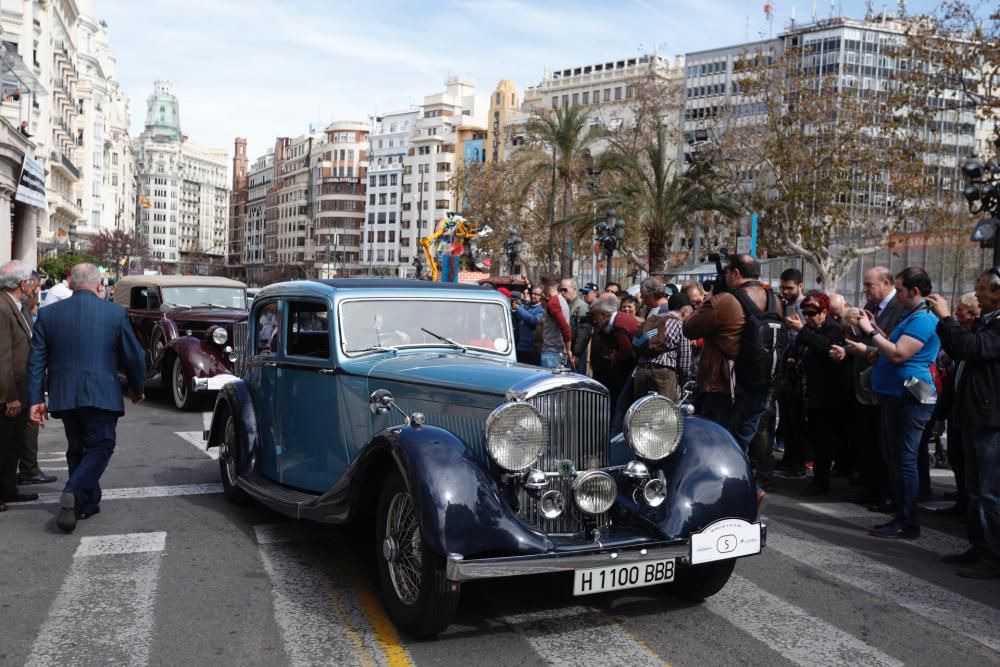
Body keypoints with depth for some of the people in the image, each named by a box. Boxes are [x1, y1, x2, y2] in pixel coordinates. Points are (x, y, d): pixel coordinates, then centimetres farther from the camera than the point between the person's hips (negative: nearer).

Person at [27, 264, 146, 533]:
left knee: (77, 448, 18)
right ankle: (74, 493, -17)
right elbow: (134, 356, 2)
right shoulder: (116, 313, -3)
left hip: (63, 396, 4)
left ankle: (88, 503, 22)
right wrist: (136, 389, 17)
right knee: (100, 447, 5)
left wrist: (35, 399, 5)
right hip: (101, 395, -4)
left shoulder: (48, 314, 4)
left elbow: (36, 360, 3)